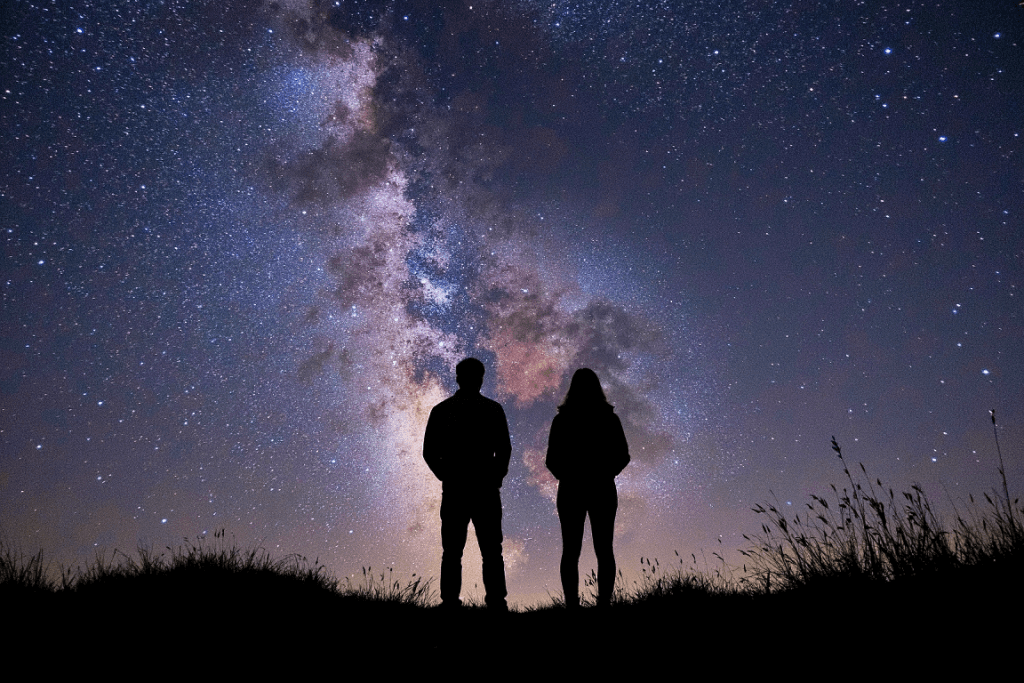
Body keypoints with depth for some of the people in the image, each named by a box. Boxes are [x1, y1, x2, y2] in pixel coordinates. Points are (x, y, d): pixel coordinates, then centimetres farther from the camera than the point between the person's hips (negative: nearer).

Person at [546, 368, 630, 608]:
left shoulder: (562, 420, -4)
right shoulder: (609, 418, -1)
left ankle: (572, 605, 0)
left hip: (570, 491, -1)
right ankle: (604, 603, 4)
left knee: (570, 551, 4)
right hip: (603, 490, 1)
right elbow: (623, 456, 1)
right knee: (604, 550, 6)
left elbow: (551, 460, -2)